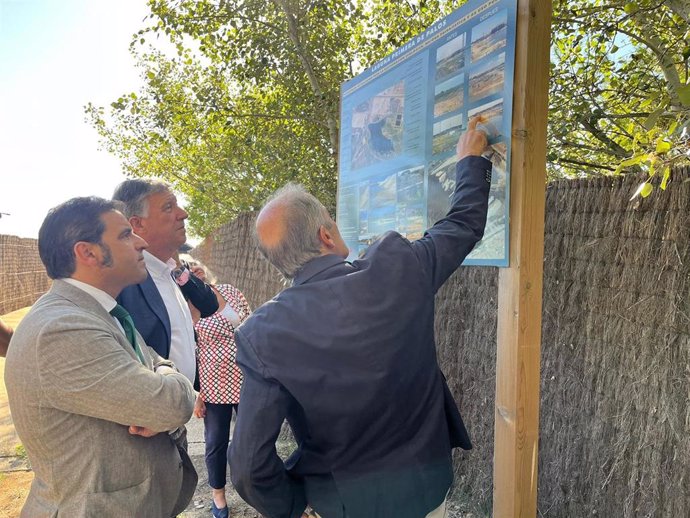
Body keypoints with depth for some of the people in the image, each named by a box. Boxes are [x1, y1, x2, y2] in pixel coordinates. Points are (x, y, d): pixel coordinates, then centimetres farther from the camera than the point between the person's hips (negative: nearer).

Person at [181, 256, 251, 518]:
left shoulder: (230, 291, 1)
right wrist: (195, 393, -8)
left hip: (247, 380, 3)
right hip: (214, 385, -3)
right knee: (216, 442, 13)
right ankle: (218, 494, 37)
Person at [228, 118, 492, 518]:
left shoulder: (262, 335, -21)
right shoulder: (399, 271, -20)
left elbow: (250, 464, -20)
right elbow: (465, 224, -1)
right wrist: (472, 160, 17)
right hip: (425, 485, 1)